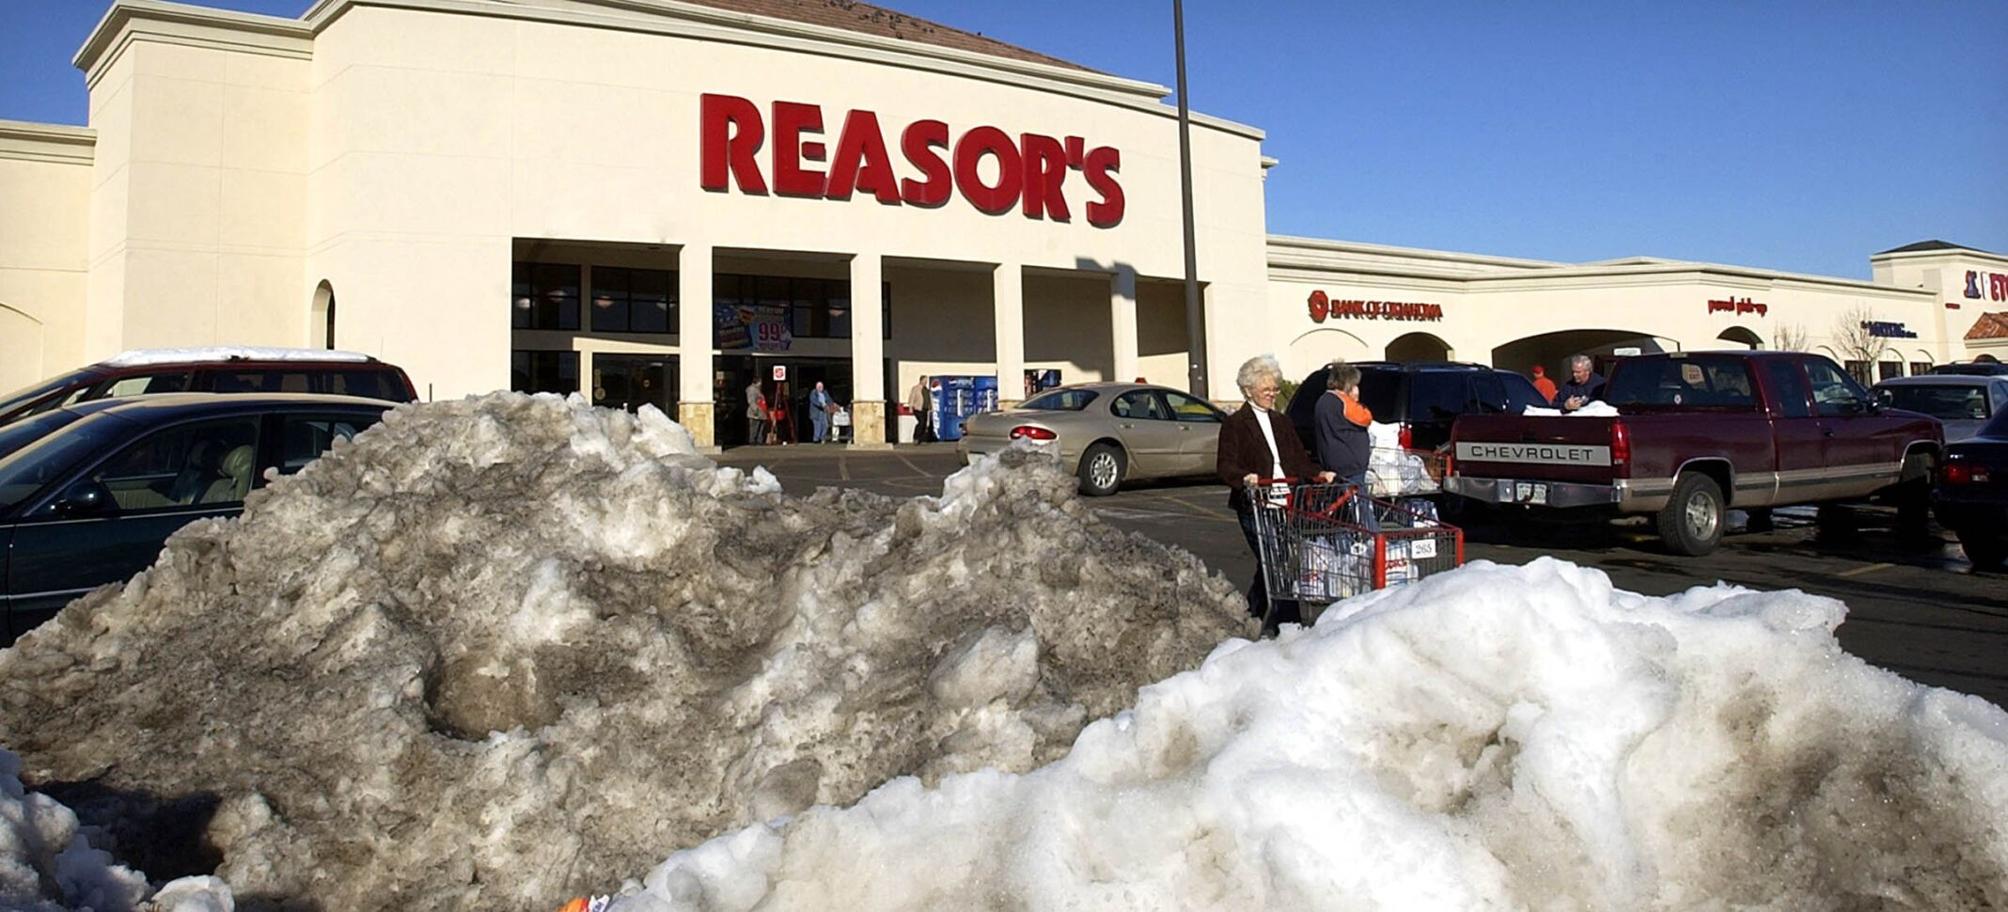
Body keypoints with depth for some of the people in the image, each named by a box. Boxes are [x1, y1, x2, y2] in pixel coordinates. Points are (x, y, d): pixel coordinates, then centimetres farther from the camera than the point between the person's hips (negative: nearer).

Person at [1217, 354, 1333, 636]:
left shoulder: (1281, 422, 21)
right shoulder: (1235, 424, 1)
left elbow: (1299, 460, 21)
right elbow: (1224, 466, -8)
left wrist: (1317, 474, 2)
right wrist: (1244, 478, -28)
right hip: (1255, 507, -6)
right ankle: (1285, 623, -10)